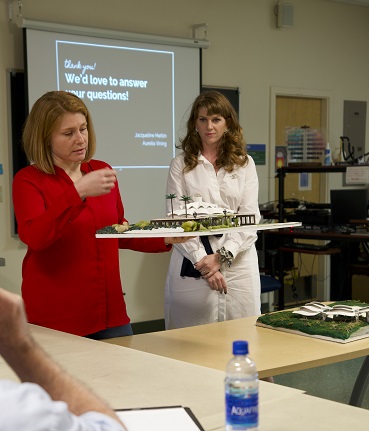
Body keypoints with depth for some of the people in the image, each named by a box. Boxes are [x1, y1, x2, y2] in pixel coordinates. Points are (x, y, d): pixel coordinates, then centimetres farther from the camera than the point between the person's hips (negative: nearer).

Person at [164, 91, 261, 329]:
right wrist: (202, 260, -12)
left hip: (237, 258, 1)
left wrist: (222, 256, -10)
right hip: (194, 260, -1)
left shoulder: (245, 163, 11)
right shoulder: (181, 164, 7)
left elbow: (250, 216, 3)